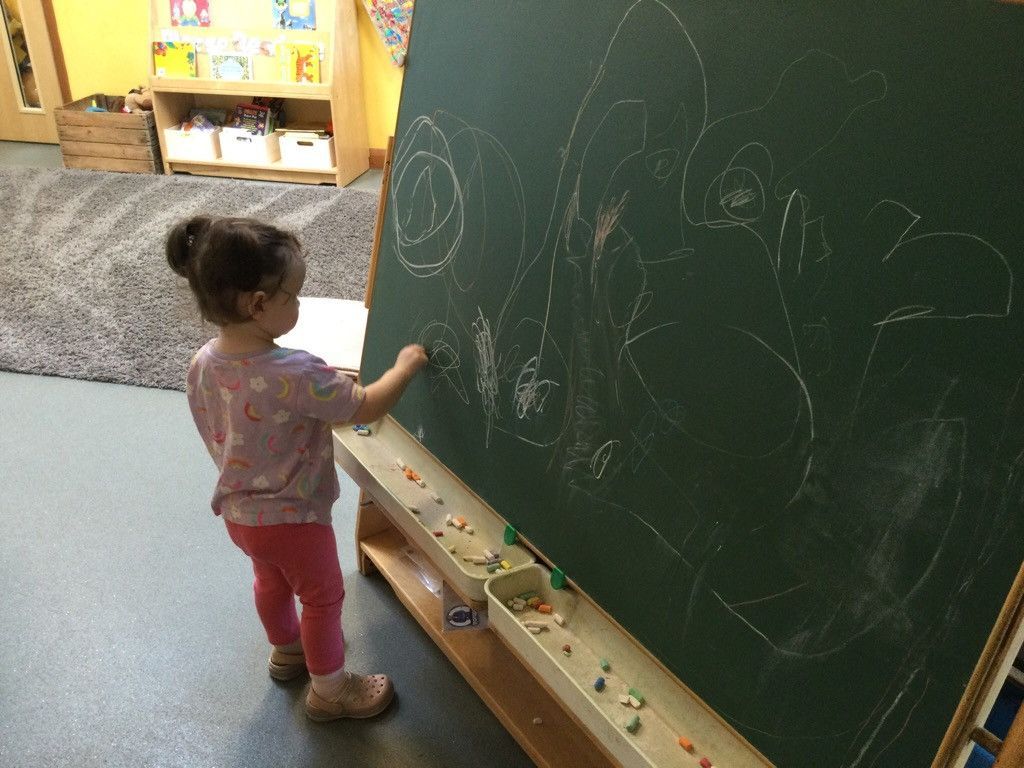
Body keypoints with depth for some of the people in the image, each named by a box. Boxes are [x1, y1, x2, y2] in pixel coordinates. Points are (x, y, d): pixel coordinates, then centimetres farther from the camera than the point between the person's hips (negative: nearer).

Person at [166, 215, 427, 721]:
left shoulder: (202, 364, -12)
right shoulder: (295, 374, -35)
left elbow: (215, 433, 2)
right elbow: (369, 407, -25)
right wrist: (405, 366, -9)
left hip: (238, 510, 7)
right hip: (293, 517, -7)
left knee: (271, 579, 31)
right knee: (323, 597, 17)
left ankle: (287, 649, 57)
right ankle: (329, 689, 36)